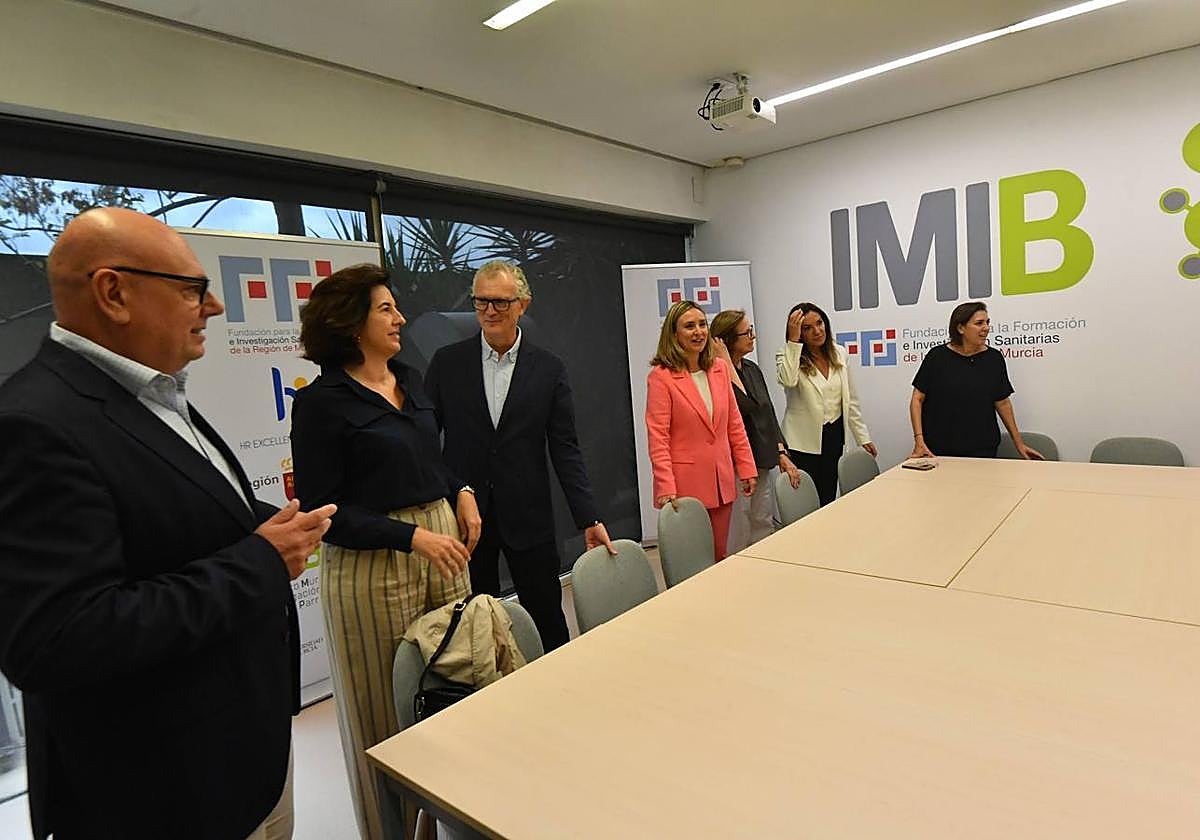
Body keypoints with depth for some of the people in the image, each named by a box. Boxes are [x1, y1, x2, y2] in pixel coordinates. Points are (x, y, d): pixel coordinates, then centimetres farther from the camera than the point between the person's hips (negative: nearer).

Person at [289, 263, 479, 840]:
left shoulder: (409, 380, 9)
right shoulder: (323, 401, -11)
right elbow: (322, 510, -13)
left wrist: (460, 492, 3)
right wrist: (411, 537, -20)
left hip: (440, 540, 6)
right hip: (374, 566, -6)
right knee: (388, 710, 10)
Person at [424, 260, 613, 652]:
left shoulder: (549, 368, 0)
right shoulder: (447, 362, 1)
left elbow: (565, 449, 0)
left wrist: (589, 519, -4)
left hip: (528, 517, 0)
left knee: (548, 620, 9)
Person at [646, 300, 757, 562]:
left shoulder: (720, 368, 7)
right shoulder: (661, 376, -10)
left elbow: (734, 424, 12)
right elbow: (657, 437, -13)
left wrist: (747, 468, 9)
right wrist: (665, 487, -19)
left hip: (721, 480, 5)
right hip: (685, 482, -5)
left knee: (720, 557, 13)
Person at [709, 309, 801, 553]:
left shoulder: (753, 369, 13)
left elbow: (769, 413, 16)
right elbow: (744, 407, -24)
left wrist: (781, 454, 10)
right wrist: (727, 363, -23)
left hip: (762, 464, 8)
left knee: (764, 530, 15)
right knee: (737, 541, 0)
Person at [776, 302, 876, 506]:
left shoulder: (839, 353, 6)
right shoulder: (786, 355, -7)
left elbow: (851, 400, 11)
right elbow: (788, 381, -31)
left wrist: (863, 437, 11)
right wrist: (793, 340, -27)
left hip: (834, 436, 4)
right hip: (804, 443, -4)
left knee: (828, 499, 8)